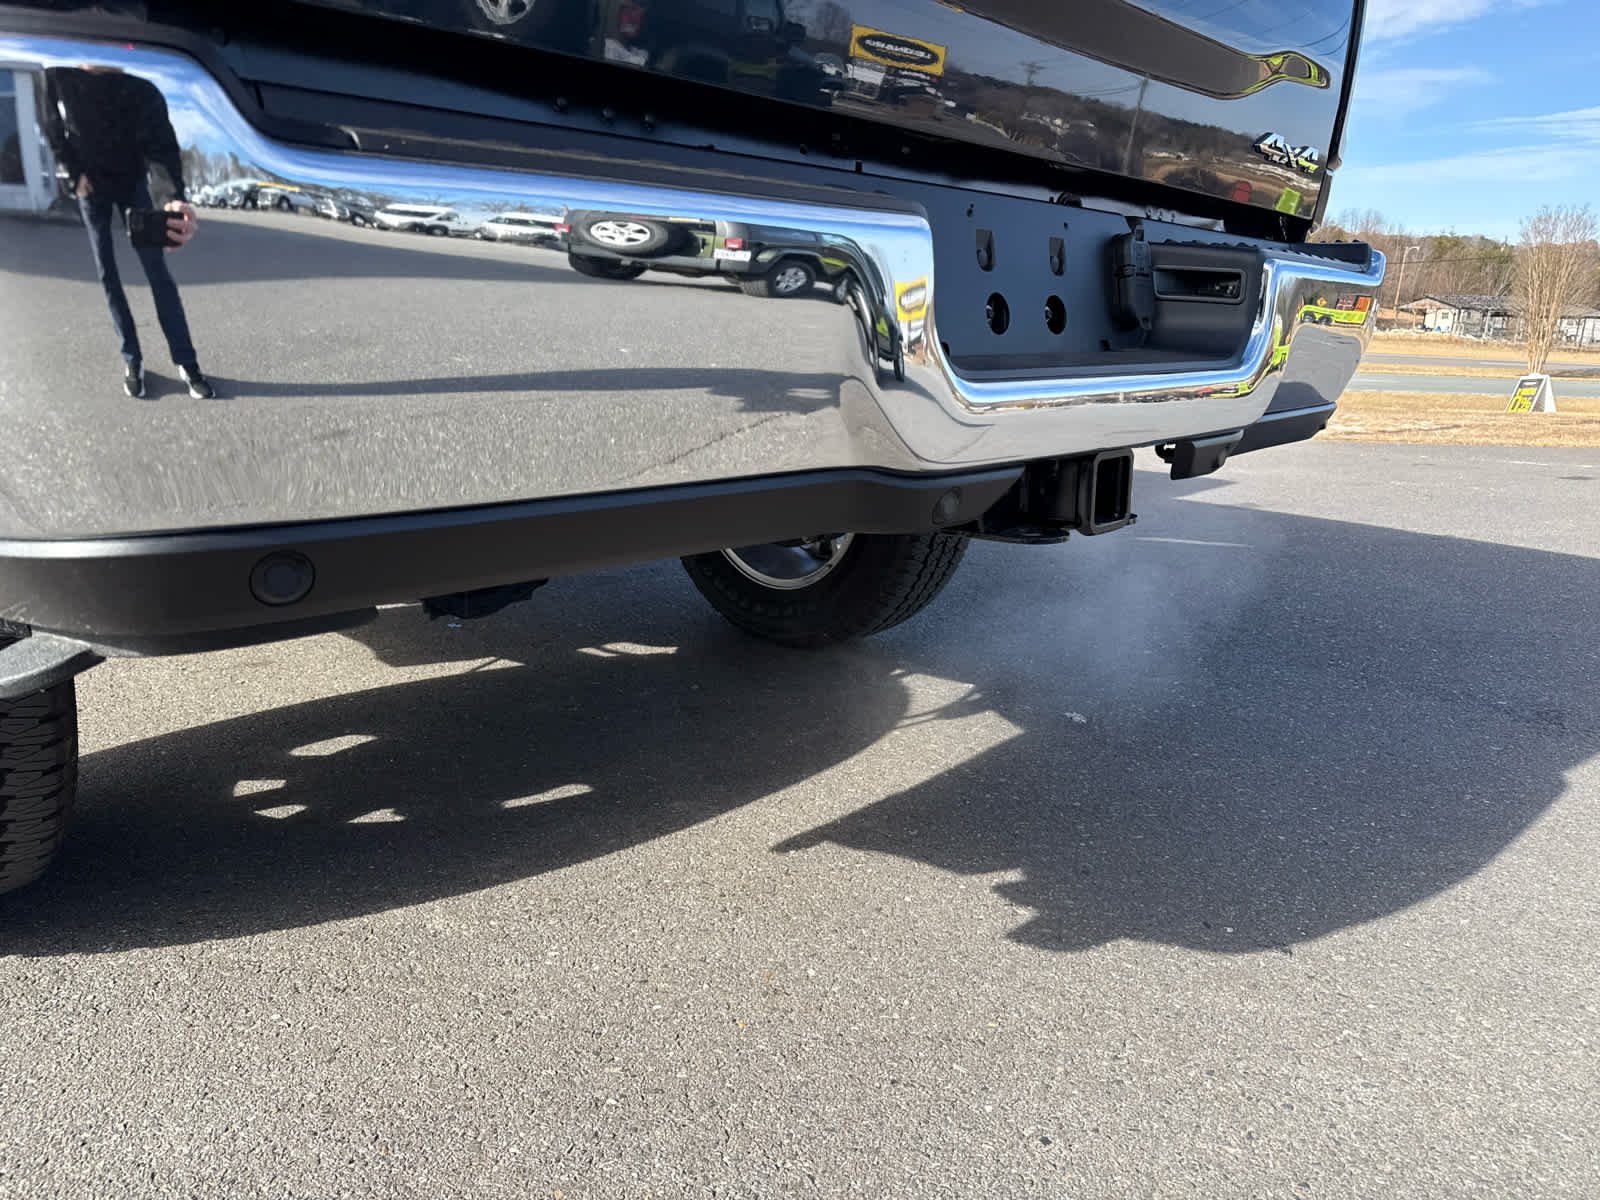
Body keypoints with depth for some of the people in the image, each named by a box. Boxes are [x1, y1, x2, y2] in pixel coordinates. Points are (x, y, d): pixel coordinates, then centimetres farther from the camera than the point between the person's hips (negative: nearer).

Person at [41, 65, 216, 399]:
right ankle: (132, 359, 11)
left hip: (132, 182, -2)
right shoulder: (58, 75, -18)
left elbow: (160, 144, -34)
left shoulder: (141, 87, -25)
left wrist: (173, 200, -49)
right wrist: (75, 174, -9)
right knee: (107, 273, 3)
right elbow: (53, 128, -3)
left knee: (158, 272, -5)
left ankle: (187, 363, -2)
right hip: (90, 185, 2)